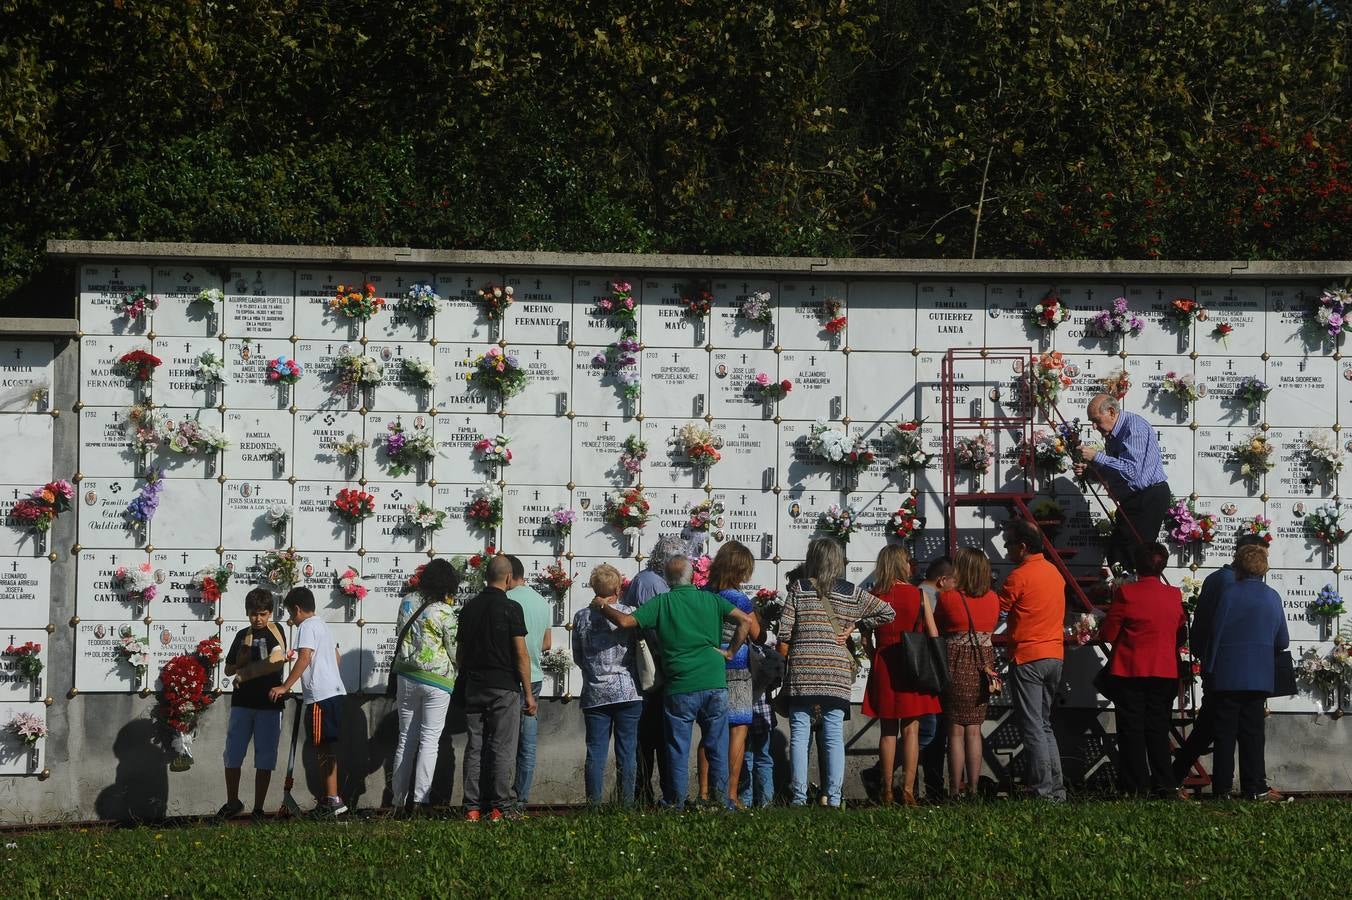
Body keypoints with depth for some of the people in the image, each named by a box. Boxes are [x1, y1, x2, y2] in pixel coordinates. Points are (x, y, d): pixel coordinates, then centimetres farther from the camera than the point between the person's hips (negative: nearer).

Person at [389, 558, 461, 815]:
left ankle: (399, 800, 12)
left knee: (405, 739, 11)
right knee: (430, 741, -1)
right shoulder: (444, 614, -14)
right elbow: (455, 653, -7)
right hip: (437, 680, -5)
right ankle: (420, 801, -7)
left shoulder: (407, 603, 2)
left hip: (406, 676, 5)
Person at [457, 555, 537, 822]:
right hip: (504, 688, -5)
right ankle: (499, 807, -4)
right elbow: (521, 654, -11)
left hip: (473, 687, 5)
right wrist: (528, 693, -6)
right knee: (502, 748, -2)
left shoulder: (469, 607, 8)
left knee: (474, 747, 7)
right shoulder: (510, 608, -9)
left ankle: (473, 807, 5)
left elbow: (460, 652, 13)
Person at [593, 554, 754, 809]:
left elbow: (625, 621, -9)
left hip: (680, 688, -2)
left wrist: (601, 607, 8)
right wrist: (731, 652, 7)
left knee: (678, 748, 6)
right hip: (715, 684, 2)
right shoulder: (710, 600, 4)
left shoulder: (661, 603, -3)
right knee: (717, 747, 10)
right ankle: (719, 797, 7)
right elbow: (745, 621, -1)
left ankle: (675, 802, 9)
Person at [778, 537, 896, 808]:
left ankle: (799, 796, -1)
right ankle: (833, 797, 2)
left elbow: (784, 635, -2)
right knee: (834, 737, 4)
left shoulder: (798, 589, 1)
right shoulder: (851, 593, 6)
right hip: (838, 674, 1)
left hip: (801, 673, -1)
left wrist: (784, 664, 9)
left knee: (799, 735, 2)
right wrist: (853, 625, 12)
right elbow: (887, 613, 11)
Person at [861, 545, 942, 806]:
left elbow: (866, 640, -1)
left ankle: (887, 791, 7)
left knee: (887, 731, 8)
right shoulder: (918, 594, -3)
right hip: (913, 665, -1)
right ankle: (908, 789, -5)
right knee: (911, 729, 2)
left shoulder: (873, 597, -1)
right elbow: (933, 635, -2)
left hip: (883, 665, 1)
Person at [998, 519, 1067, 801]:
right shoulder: (1054, 572, 12)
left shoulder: (1019, 576, -13)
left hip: (1028, 658, -8)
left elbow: (997, 609, -5)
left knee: (1032, 728, -4)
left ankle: (1043, 791, -6)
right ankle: (1057, 788, 12)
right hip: (1055, 655, 8)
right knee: (1044, 725, 15)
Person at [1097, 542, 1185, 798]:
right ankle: (1165, 785, 8)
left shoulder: (1126, 593, -11)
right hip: (1165, 671, 3)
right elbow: (1180, 635, 11)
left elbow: (1107, 634, -8)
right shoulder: (1175, 596, 0)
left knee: (1131, 730, 3)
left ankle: (1137, 787, 2)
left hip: (1129, 672, -3)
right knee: (1158, 729, 12)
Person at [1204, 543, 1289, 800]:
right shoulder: (1273, 598, 4)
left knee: (1224, 733, 1)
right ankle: (1255, 787, 4)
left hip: (1228, 676, -3)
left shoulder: (1230, 594, -9)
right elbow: (1282, 642, 10)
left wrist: (1210, 667, 5)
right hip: (1260, 678, 3)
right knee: (1252, 732, 8)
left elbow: (1215, 634, -6)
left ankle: (1222, 788, 1)